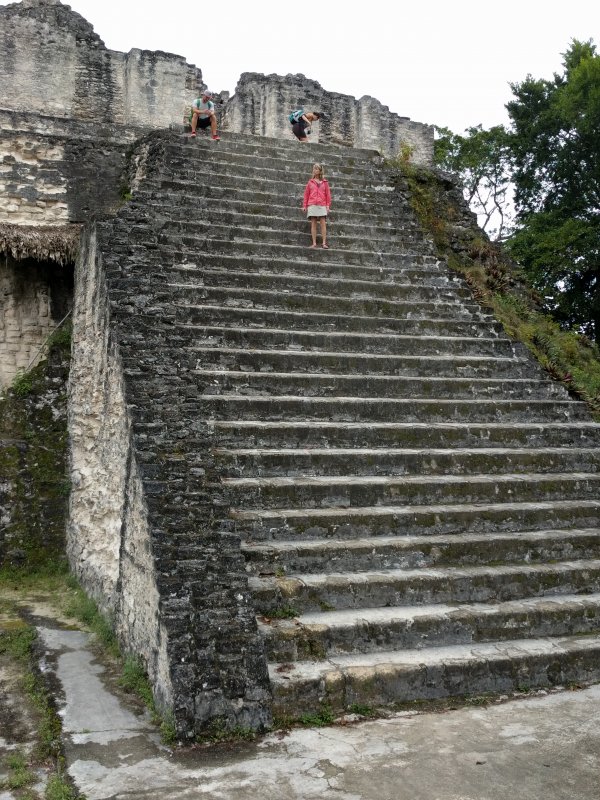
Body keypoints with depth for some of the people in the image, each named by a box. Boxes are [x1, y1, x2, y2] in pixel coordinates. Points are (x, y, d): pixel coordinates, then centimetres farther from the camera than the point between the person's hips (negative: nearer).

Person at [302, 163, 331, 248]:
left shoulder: (324, 182, 12)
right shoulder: (310, 182, 13)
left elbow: (328, 194, 9)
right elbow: (306, 194, 12)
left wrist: (328, 205, 0)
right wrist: (304, 205, 4)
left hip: (322, 205, -1)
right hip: (312, 205, 1)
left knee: (323, 223, -8)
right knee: (313, 224, -2)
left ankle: (324, 243, -10)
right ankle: (314, 243, -2)